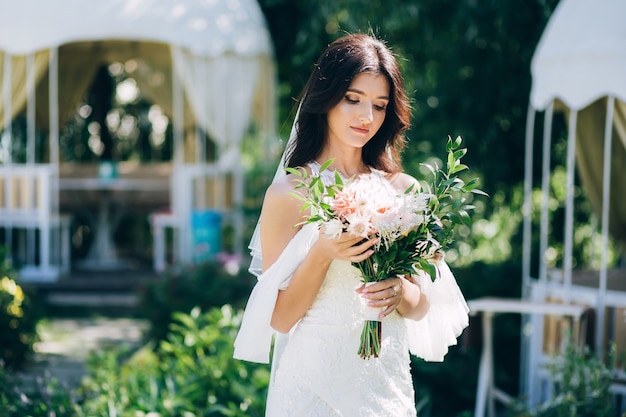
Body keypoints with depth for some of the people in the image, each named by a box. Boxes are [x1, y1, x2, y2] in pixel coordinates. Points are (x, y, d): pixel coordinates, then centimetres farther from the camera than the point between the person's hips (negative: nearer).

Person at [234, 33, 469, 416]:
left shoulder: (403, 190, 1)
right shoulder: (289, 194, -8)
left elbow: (421, 307, 5)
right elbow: (279, 318, -9)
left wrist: (400, 291, -15)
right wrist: (322, 254, -22)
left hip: (388, 384, 3)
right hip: (313, 382, -3)